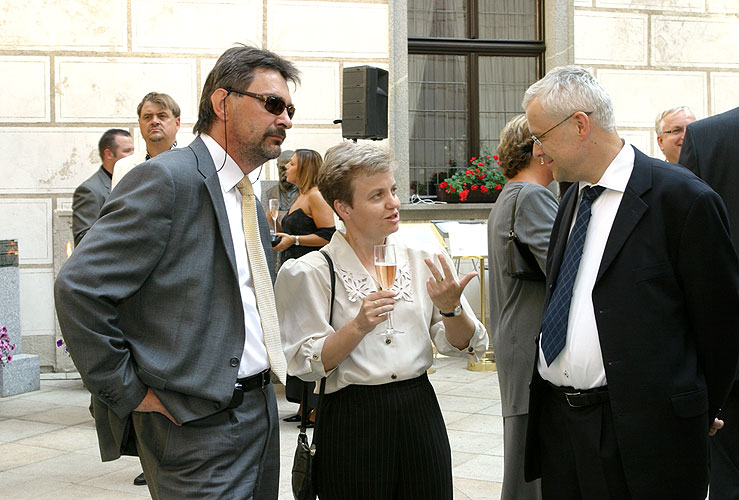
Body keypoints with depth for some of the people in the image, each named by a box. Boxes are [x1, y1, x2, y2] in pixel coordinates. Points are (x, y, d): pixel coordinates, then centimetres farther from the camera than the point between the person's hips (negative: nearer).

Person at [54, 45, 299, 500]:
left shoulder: (247, 197, 15)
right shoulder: (166, 180, -14)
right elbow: (79, 288, -21)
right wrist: (130, 394, -16)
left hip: (259, 410, 9)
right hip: (199, 427, -9)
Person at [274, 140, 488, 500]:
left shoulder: (423, 260, 2)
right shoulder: (311, 272, -6)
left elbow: (467, 347, 2)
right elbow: (306, 366, -10)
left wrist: (450, 309, -17)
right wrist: (359, 326, -22)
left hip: (420, 412, 3)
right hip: (351, 423, -3)